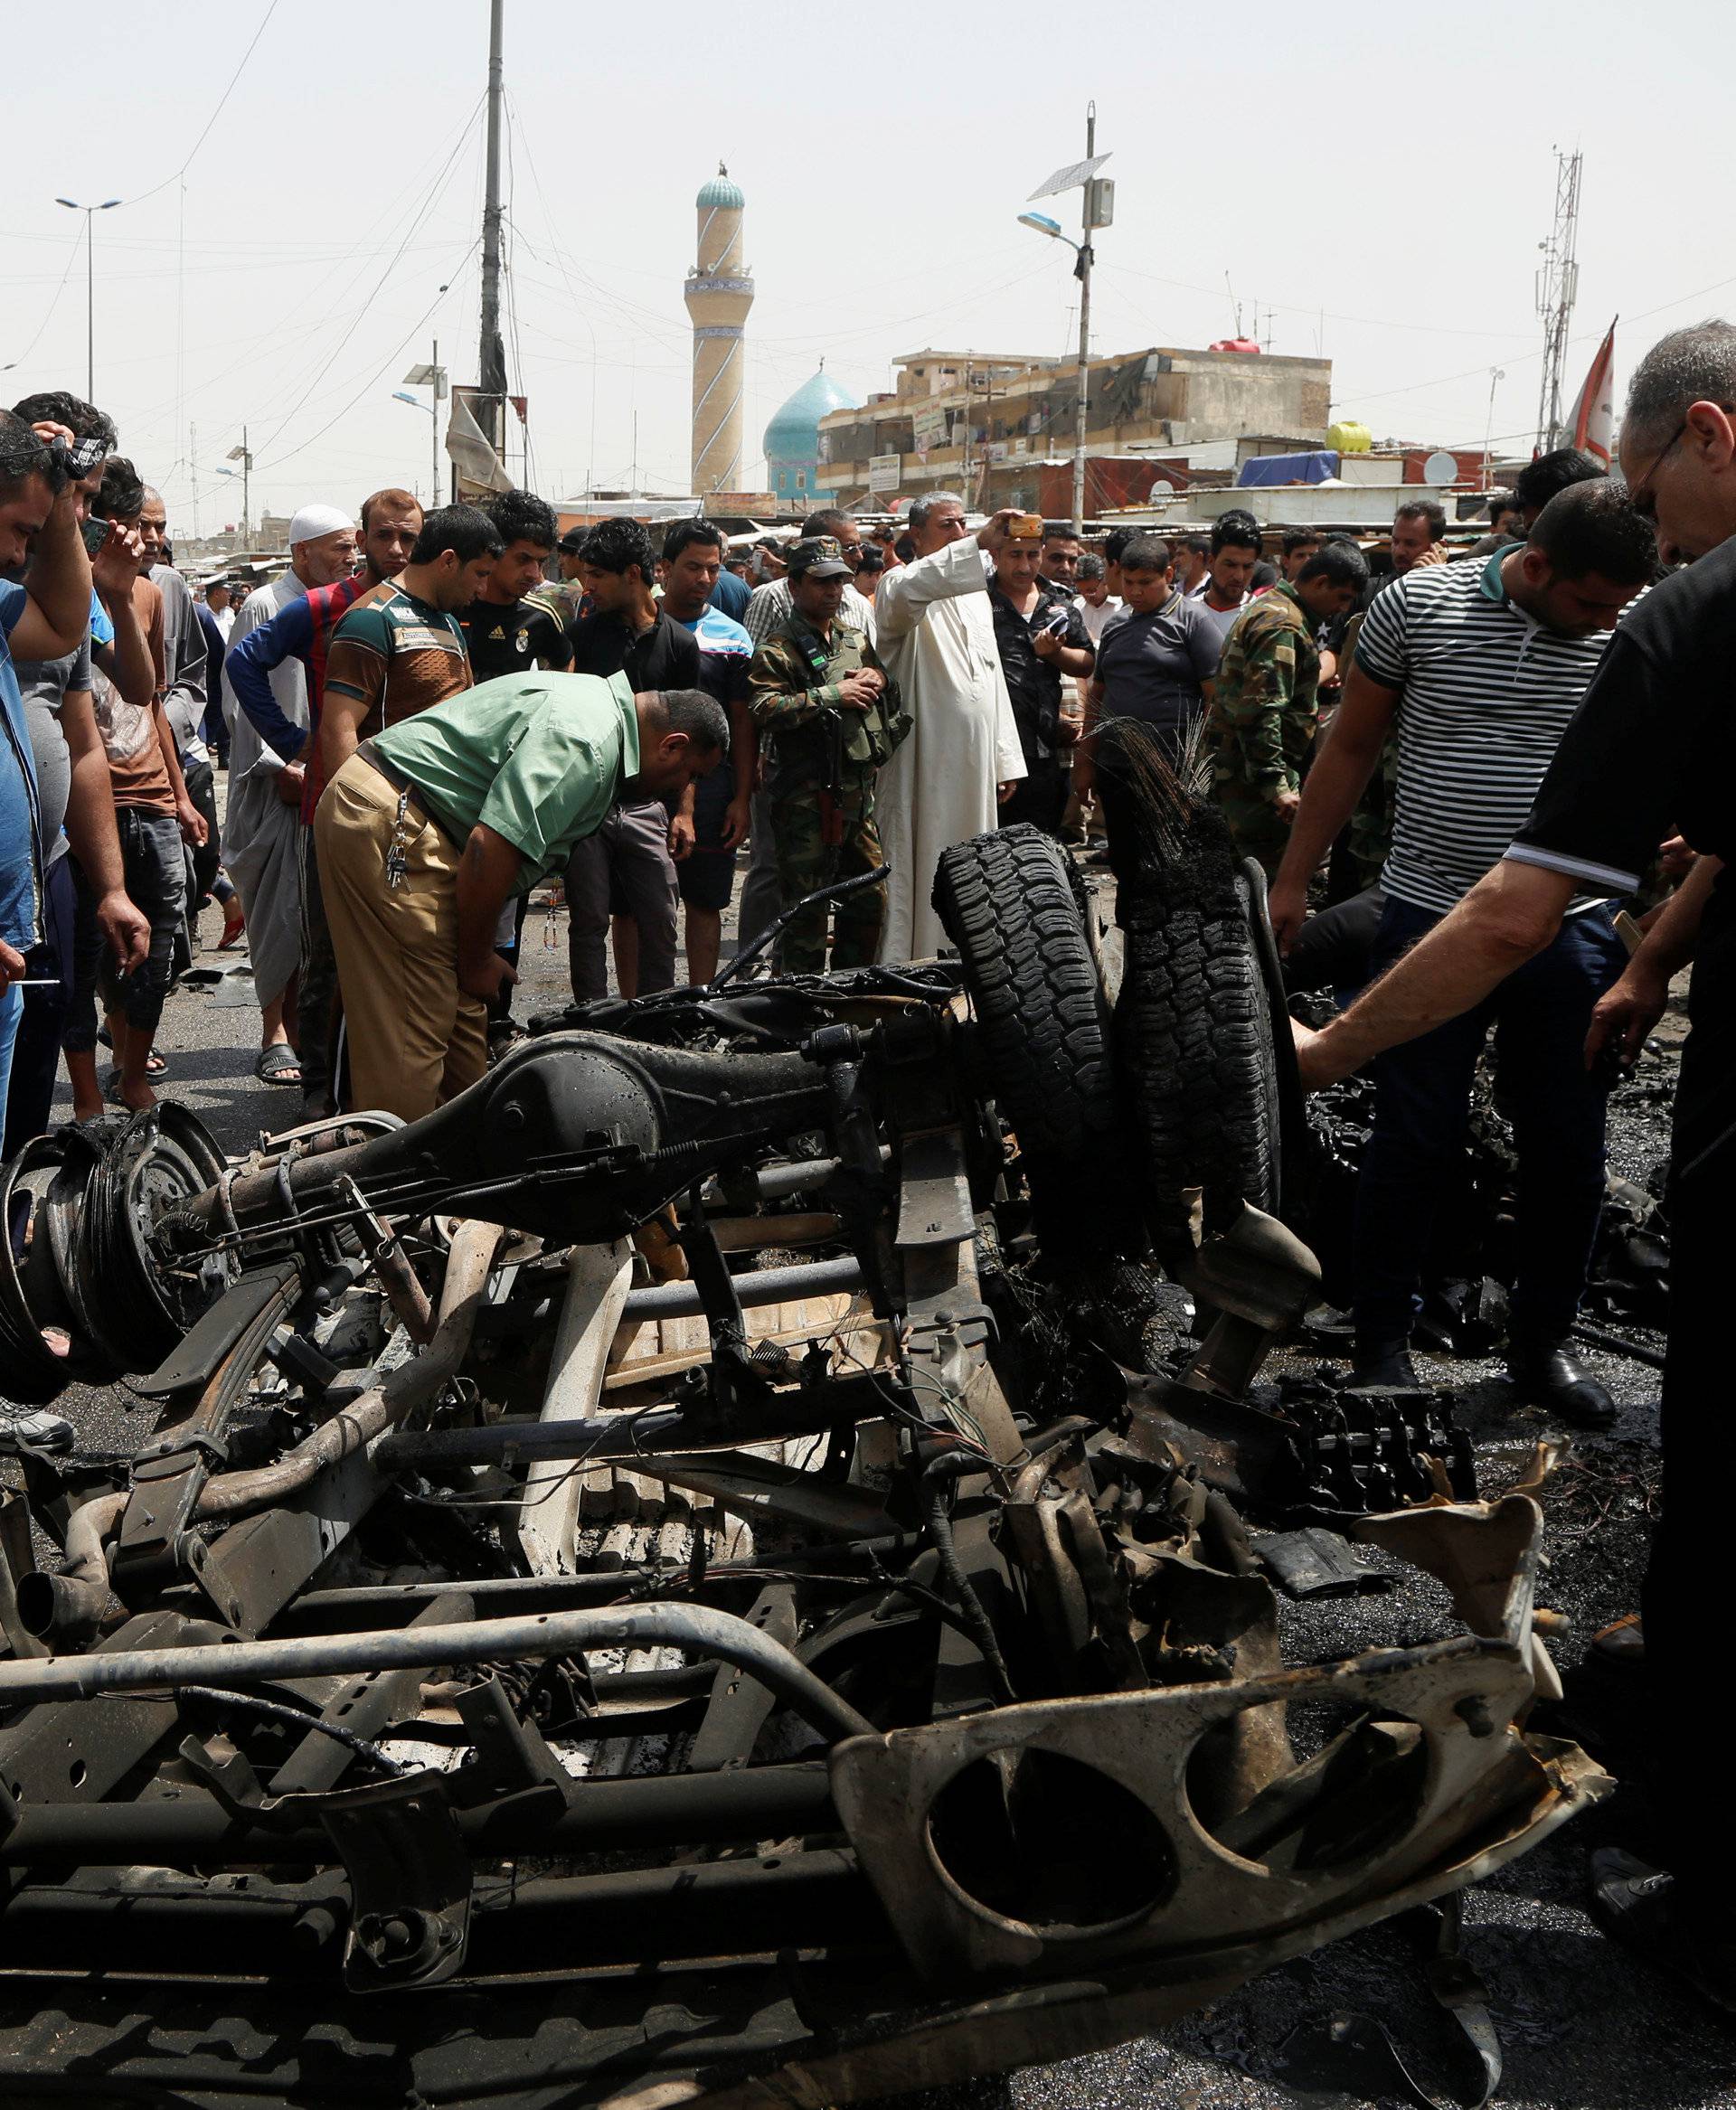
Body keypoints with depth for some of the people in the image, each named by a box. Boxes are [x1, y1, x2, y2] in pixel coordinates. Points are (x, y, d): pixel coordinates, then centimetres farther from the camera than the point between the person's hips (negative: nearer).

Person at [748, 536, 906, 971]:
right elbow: (765, 710, -21)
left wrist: (879, 678, 5)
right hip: (807, 799, -7)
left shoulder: (858, 640, 17)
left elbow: (893, 703, 29)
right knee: (807, 908, -3)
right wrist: (832, 695, -20)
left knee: (869, 899, 13)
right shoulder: (779, 649, -6)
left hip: (858, 792, 7)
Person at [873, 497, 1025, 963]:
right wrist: (979, 544, -42)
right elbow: (905, 593, -33)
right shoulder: (901, 584, -5)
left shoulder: (975, 593, 20)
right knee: (916, 867, -6)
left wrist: (1005, 759, 18)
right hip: (921, 762, -7)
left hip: (975, 765, 8)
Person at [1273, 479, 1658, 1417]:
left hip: (1570, 927, 2)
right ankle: (1381, 1340, 19)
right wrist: (1292, 883, 6)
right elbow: (1349, 749, 5)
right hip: (1431, 915, -2)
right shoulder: (1418, 604, -4)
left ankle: (1542, 1342, 26)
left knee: (1568, 1148, 8)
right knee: (1415, 1139, 2)